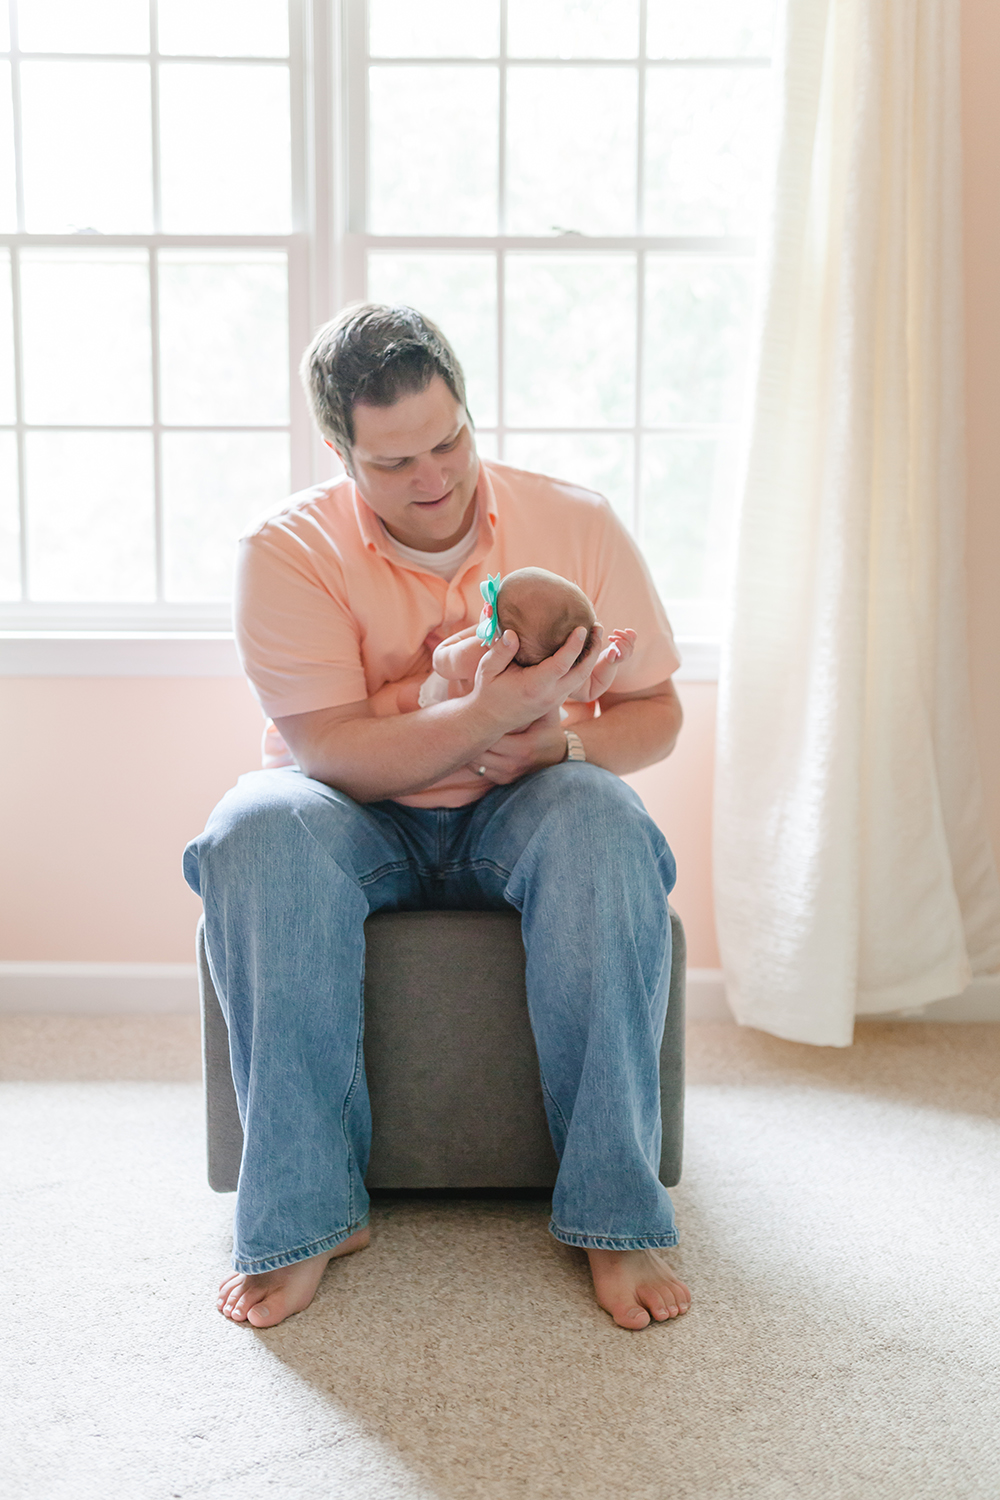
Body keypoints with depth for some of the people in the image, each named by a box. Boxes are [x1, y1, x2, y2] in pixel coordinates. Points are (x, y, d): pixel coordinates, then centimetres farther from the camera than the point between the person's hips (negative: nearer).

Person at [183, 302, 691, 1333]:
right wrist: (485, 716, -34)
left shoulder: (576, 524, -1)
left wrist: (559, 743, -21)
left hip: (517, 818, 1)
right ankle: (307, 1208, -25)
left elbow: (655, 712, 2)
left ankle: (617, 1214, -26)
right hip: (361, 822, 0)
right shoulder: (287, 550, -8)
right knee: (257, 832, -34)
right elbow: (326, 753, -18)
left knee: (604, 823, -34)